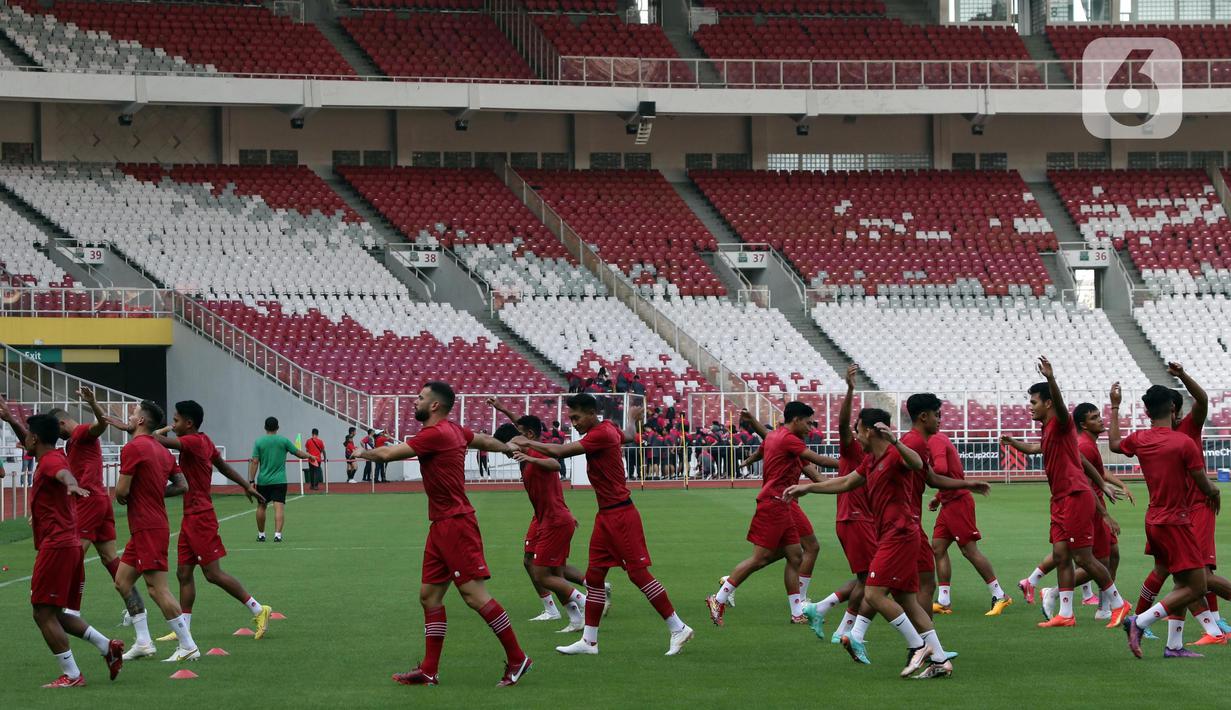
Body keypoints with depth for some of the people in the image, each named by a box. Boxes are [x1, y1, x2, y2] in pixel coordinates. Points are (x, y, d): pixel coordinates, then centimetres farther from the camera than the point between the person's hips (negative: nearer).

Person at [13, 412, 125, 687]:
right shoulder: (52, 457, 18)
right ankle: (108, 646, 7)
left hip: (55, 546, -10)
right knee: (56, 613, 15)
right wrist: (12, 421, 31)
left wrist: (71, 484, -59)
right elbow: (29, 442, 40)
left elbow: (63, 472, -37)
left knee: (43, 613, -6)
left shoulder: (50, 460, -12)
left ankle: (71, 675, -7)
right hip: (72, 544, 10)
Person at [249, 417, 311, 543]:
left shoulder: (258, 442, -2)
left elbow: (255, 462, -5)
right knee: (279, 507, -6)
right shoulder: (284, 440, -2)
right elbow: (299, 453, 4)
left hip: (263, 481, 1)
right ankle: (277, 534, -18)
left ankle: (261, 534, 22)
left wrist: (251, 480, -2)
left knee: (261, 507, 15)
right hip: (279, 480, -1)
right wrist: (309, 455, 25)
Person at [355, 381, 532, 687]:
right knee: (430, 595, 9)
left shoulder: (436, 434, -16)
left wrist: (362, 452, 7)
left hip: (455, 524, -10)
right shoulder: (455, 430, 11)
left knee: (475, 595, -9)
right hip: (440, 527, 10)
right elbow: (483, 440, 30)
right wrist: (508, 448, 49)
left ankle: (517, 659, -2)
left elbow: (387, 454, -13)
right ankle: (429, 671, 13)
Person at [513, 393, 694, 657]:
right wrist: (634, 419, 56)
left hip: (620, 515, -10)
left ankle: (678, 628, 5)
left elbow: (559, 452, -24)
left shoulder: (600, 435, -19)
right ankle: (589, 641, 10)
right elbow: (627, 436, 34)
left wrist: (527, 443, -12)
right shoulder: (608, 429, 10)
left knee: (638, 573, -5)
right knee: (594, 576, 7)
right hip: (606, 516, 10)